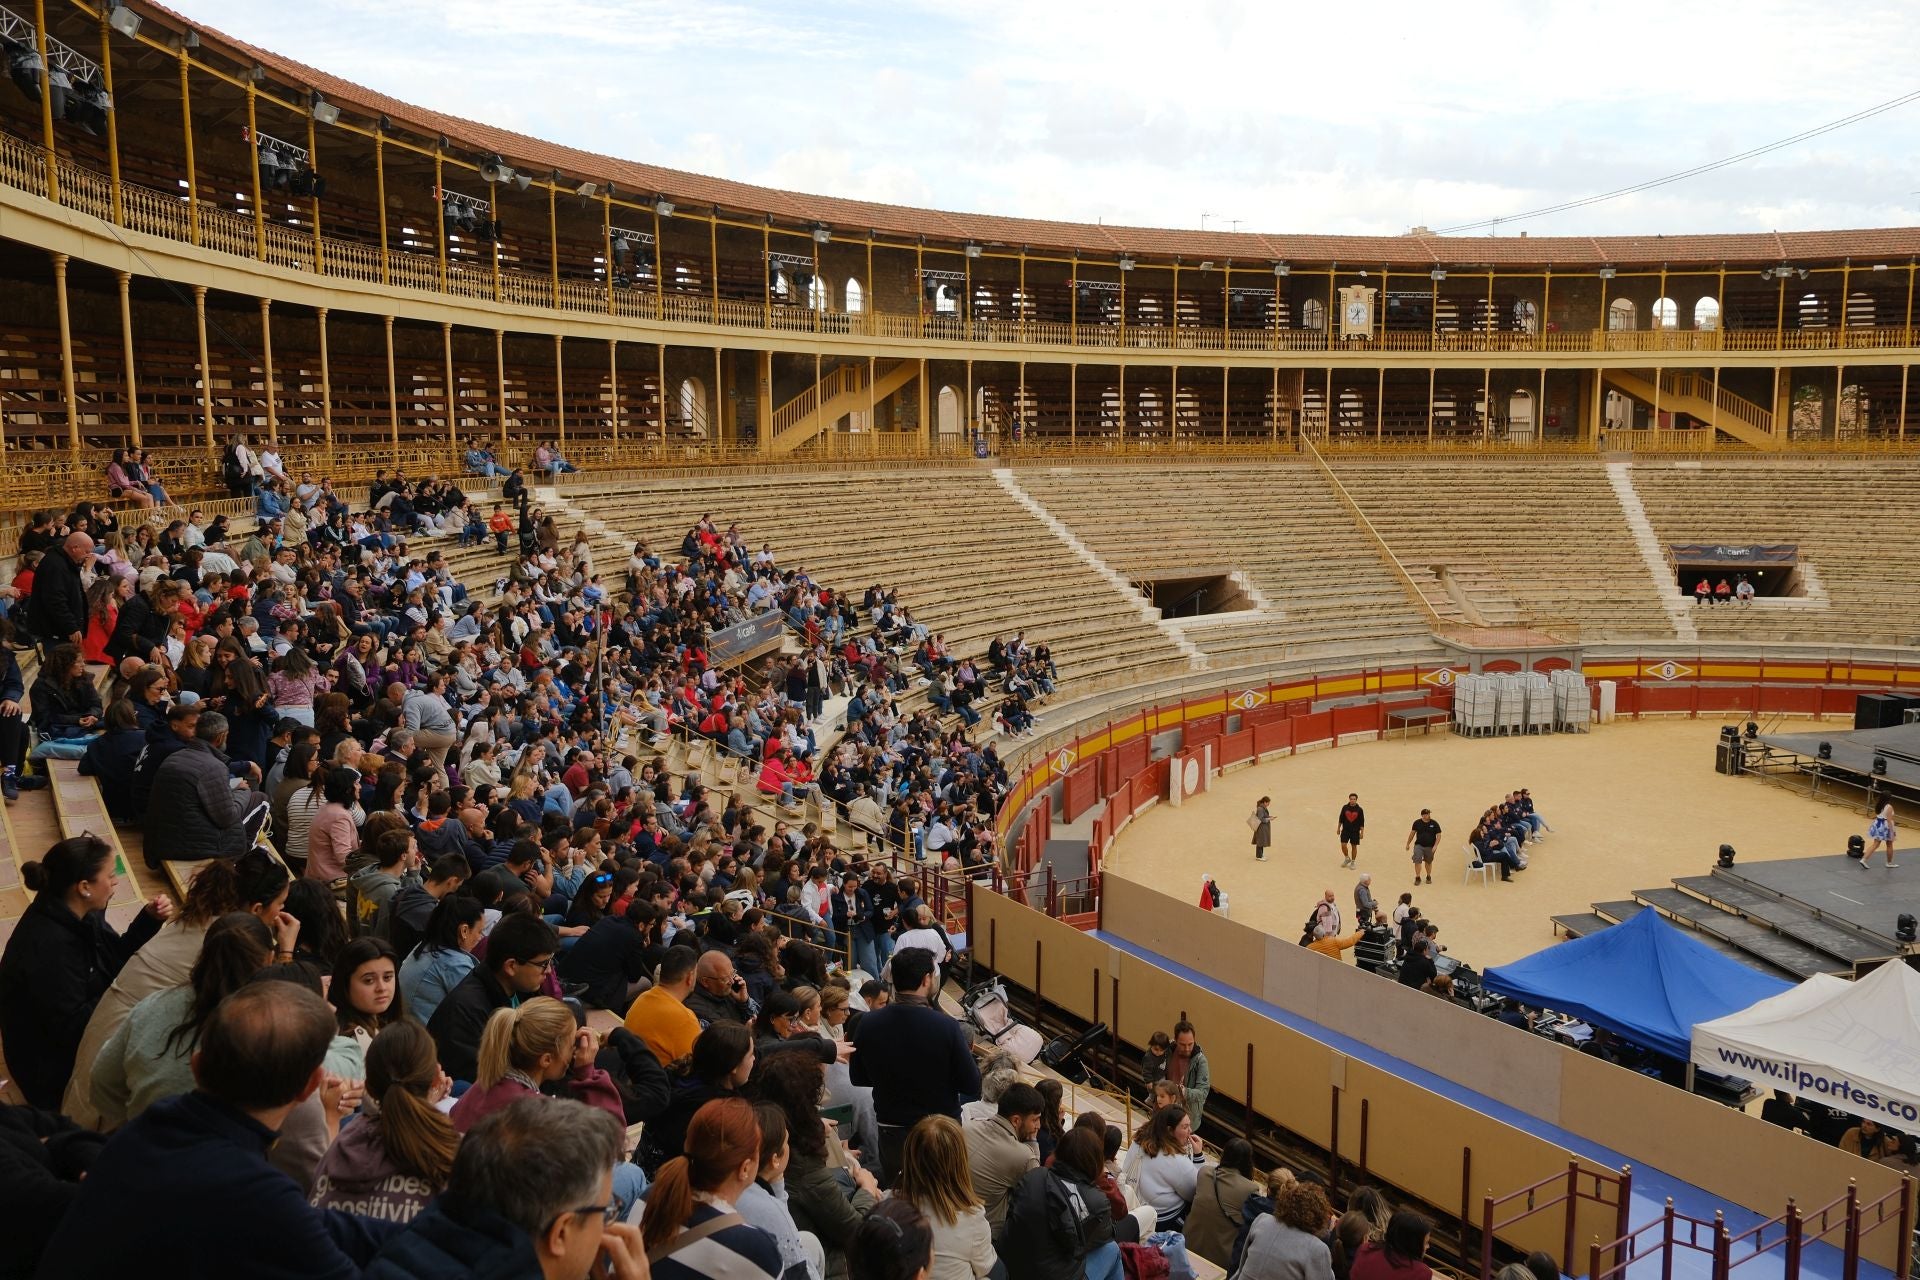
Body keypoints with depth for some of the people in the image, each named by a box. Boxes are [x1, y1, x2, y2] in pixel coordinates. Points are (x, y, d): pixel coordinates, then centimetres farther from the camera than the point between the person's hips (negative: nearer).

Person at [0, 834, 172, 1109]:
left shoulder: (75, 914, -6)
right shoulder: (49, 945, -32)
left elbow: (115, 960, 7)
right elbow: (71, 1027, -28)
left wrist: (149, 919, -8)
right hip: (54, 1066, -8)